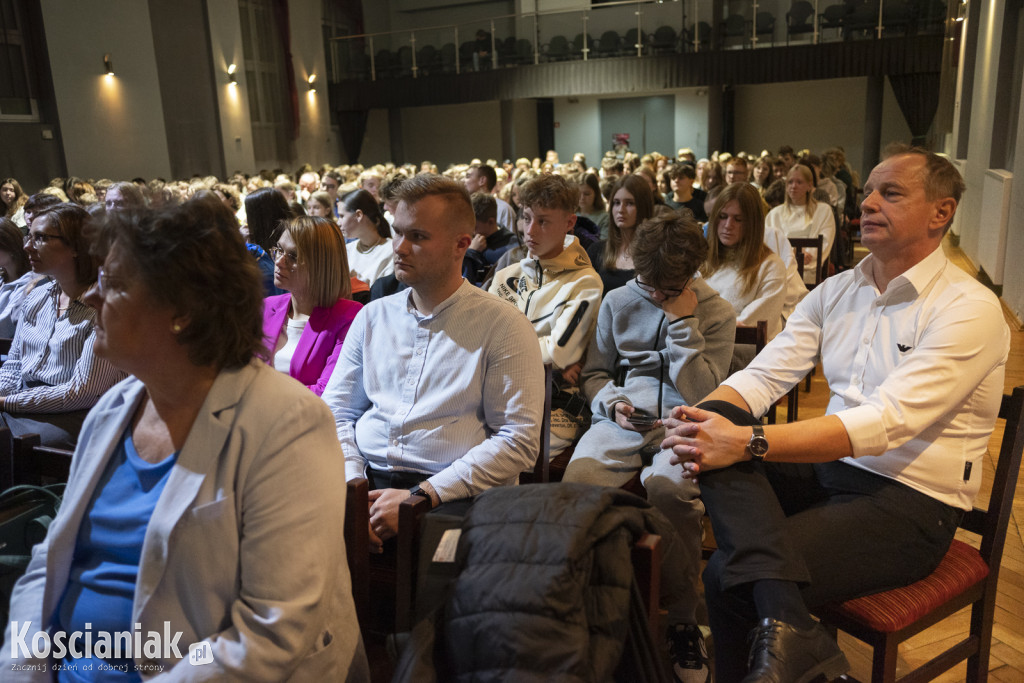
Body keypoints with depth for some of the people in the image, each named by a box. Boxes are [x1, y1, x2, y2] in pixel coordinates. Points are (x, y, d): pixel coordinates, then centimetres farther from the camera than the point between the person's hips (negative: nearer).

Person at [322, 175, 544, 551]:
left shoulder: (504, 326, -2)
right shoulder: (372, 316, 14)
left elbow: (519, 440, -9)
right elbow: (336, 411, 13)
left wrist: (421, 496, -15)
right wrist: (351, 486, -6)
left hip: (451, 493, -3)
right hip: (366, 481, 4)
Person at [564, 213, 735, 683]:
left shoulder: (716, 314, 7)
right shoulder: (618, 302, 15)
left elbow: (701, 394, -2)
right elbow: (594, 374, 21)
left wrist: (683, 322, -6)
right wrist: (612, 403, -1)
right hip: (623, 421, 2)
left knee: (667, 486, -38)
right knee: (578, 479, -32)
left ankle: (680, 621, -15)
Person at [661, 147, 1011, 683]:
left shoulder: (970, 310, -12)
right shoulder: (836, 291, 9)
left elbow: (885, 421, -25)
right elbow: (765, 374, 1)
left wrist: (749, 442, -35)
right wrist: (705, 416, -22)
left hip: (910, 504, -7)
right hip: (827, 468, 7)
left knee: (728, 575, -27)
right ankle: (789, 627, -33)